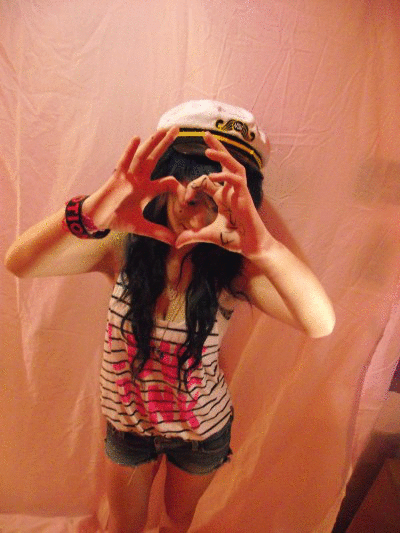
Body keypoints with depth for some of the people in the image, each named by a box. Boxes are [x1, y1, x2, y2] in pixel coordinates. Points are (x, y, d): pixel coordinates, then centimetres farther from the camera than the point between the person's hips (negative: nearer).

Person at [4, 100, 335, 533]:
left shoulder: (235, 266, -24)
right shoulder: (124, 247, -21)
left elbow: (321, 324, -38)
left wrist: (261, 242, -55)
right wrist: (90, 214, -51)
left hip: (202, 427, 0)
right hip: (128, 421, 1)